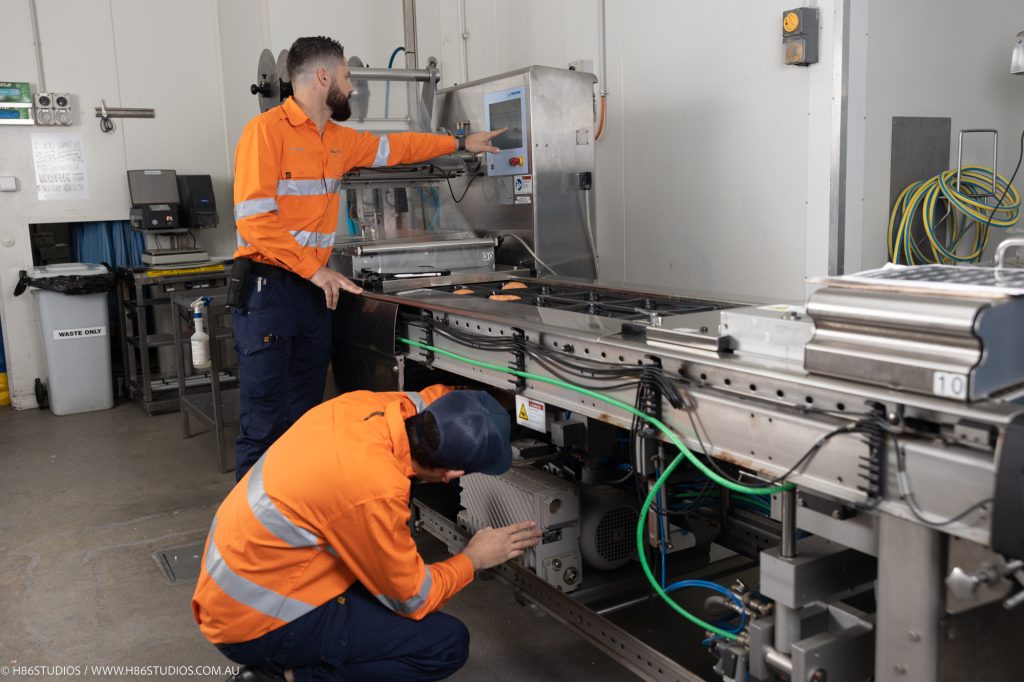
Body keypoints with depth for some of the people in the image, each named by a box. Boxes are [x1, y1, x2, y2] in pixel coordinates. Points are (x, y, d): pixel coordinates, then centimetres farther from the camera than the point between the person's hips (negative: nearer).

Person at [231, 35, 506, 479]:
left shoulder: (338, 139, 13)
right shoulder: (267, 130, -10)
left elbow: (395, 148, 29)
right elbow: (254, 217, -17)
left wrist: (460, 143, 34)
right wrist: (316, 270, -17)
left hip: (314, 291, 8)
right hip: (269, 289, -7)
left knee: (305, 417, 10)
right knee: (264, 422, -5)